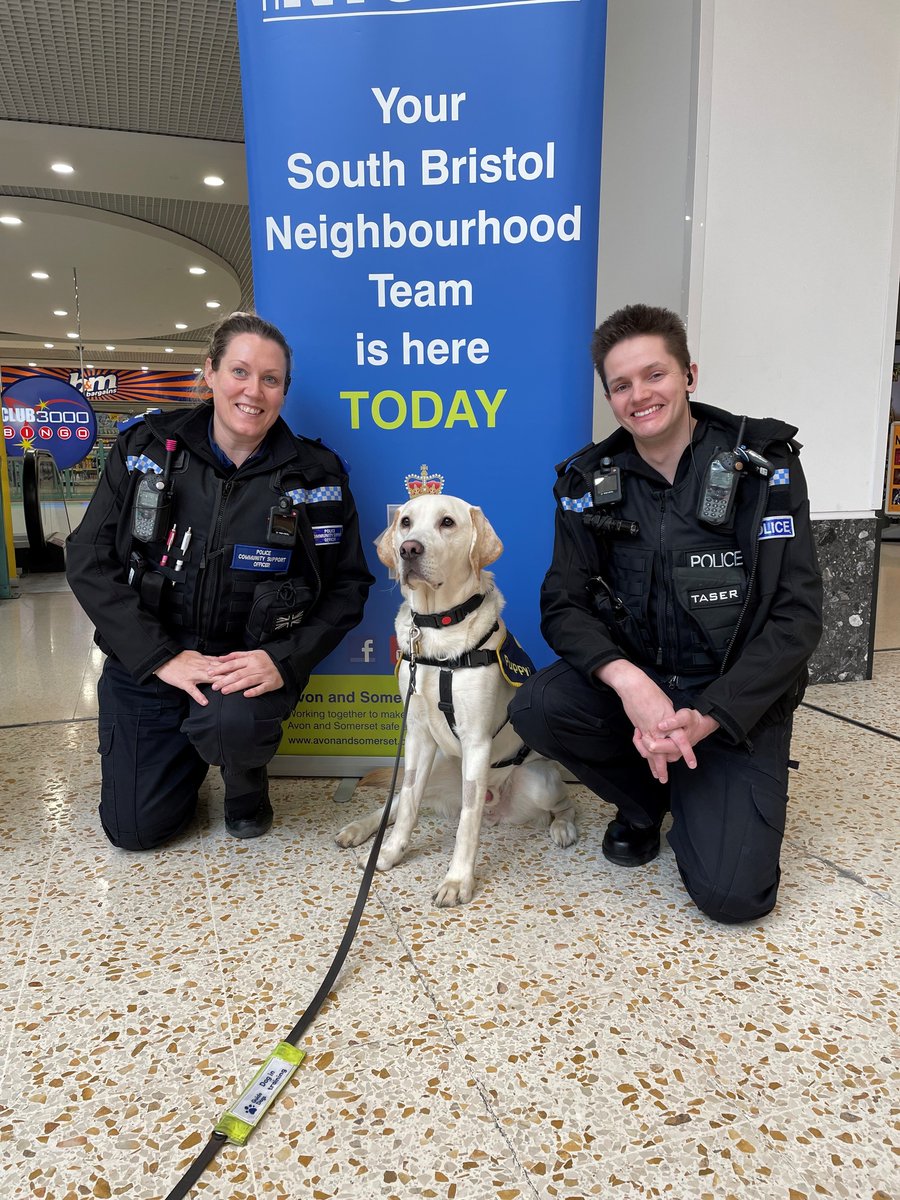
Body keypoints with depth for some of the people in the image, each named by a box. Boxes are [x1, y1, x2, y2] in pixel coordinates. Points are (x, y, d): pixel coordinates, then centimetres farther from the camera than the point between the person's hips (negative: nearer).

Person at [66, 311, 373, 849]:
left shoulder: (316, 475, -7)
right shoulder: (147, 448, -4)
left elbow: (348, 585, -5)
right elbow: (90, 559, -7)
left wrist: (285, 660, -21)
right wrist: (162, 657, -17)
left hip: (252, 659, -1)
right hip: (146, 658, 2)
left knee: (232, 720, -36)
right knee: (136, 828, 2)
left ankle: (248, 783, 4)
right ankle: (191, 753, 37)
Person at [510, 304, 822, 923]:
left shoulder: (765, 465, -8)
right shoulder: (591, 482, -2)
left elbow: (797, 615, -12)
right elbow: (564, 606, -6)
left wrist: (707, 718, -23)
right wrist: (627, 681, -26)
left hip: (738, 700, -2)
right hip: (632, 679, 3)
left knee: (732, 893, -17)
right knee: (537, 708, -27)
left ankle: (698, 802, 20)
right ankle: (645, 800, 5)